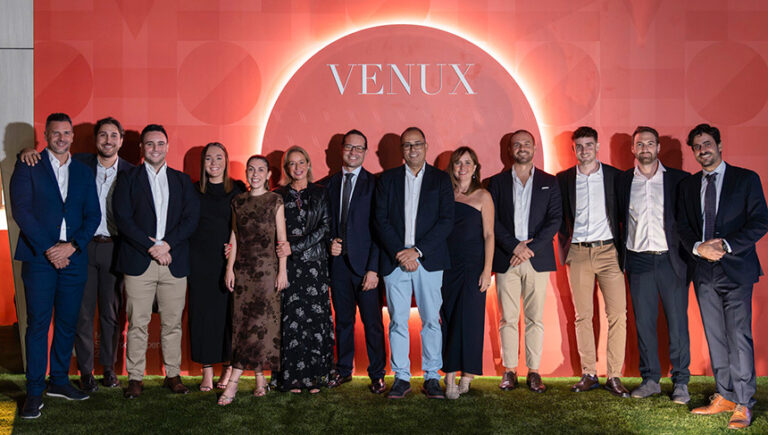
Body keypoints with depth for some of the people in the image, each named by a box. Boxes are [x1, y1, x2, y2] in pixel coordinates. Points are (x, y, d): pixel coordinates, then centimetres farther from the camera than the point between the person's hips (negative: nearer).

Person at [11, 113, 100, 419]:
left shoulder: (83, 172, 13)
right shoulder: (28, 167, 2)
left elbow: (93, 215, 7)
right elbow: (21, 210, -6)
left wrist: (72, 246, -8)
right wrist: (48, 249, -12)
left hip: (74, 258, 4)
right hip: (40, 257, -3)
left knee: (68, 323, 9)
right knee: (38, 324, -2)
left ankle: (59, 381, 22)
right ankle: (34, 391, 5)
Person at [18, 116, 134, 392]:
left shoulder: (130, 172, 1)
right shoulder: (79, 163, 2)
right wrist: (28, 152, -12)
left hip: (113, 248, 0)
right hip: (82, 246, 0)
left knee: (111, 312, 9)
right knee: (83, 312, 4)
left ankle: (109, 367, 22)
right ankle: (85, 371, 16)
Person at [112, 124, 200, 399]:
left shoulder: (182, 180, 13)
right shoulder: (128, 179, 7)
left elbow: (191, 218, 4)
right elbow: (123, 219, -3)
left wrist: (167, 244, -10)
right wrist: (152, 247, -12)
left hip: (174, 261, 2)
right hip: (139, 262, -2)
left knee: (172, 322, 6)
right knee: (137, 323, 0)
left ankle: (173, 375, 16)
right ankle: (135, 378, 10)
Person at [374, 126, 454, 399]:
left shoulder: (441, 179, 7)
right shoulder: (387, 179, 10)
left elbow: (446, 221, -1)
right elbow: (381, 220, 3)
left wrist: (417, 251, -11)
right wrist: (399, 253, -9)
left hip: (429, 260, -1)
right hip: (395, 261, 1)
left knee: (431, 320, 1)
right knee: (397, 321, 2)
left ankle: (432, 377, 11)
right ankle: (401, 377, 11)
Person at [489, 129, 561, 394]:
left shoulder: (549, 182, 10)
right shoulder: (497, 182, 9)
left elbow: (555, 220, 1)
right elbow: (492, 221, 1)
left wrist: (530, 248, -10)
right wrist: (514, 246, -11)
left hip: (538, 259, 0)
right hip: (506, 260, 0)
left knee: (535, 318, 3)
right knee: (508, 319, 2)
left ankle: (534, 372, 10)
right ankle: (509, 370, 10)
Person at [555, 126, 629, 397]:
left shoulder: (615, 176, 5)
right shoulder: (564, 179, 8)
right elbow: (560, 218, 14)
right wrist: (564, 250, 6)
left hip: (608, 251, -1)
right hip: (578, 253, 1)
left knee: (617, 315, -5)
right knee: (582, 316, 3)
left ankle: (614, 376, 3)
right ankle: (589, 374, 12)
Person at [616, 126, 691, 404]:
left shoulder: (679, 179, 2)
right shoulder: (623, 181, 7)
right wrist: (623, 258, 6)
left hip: (671, 260, -2)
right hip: (638, 261, 2)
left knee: (677, 323, 1)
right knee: (643, 323, 6)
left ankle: (680, 382, 13)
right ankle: (650, 380, 18)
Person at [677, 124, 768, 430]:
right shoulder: (688, 185, 14)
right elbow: (682, 226, 12)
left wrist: (725, 246, -15)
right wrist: (698, 247, -8)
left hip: (736, 269, -4)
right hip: (704, 271, 4)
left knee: (738, 336, -7)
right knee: (715, 337, 8)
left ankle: (743, 404, 0)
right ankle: (725, 397, 16)